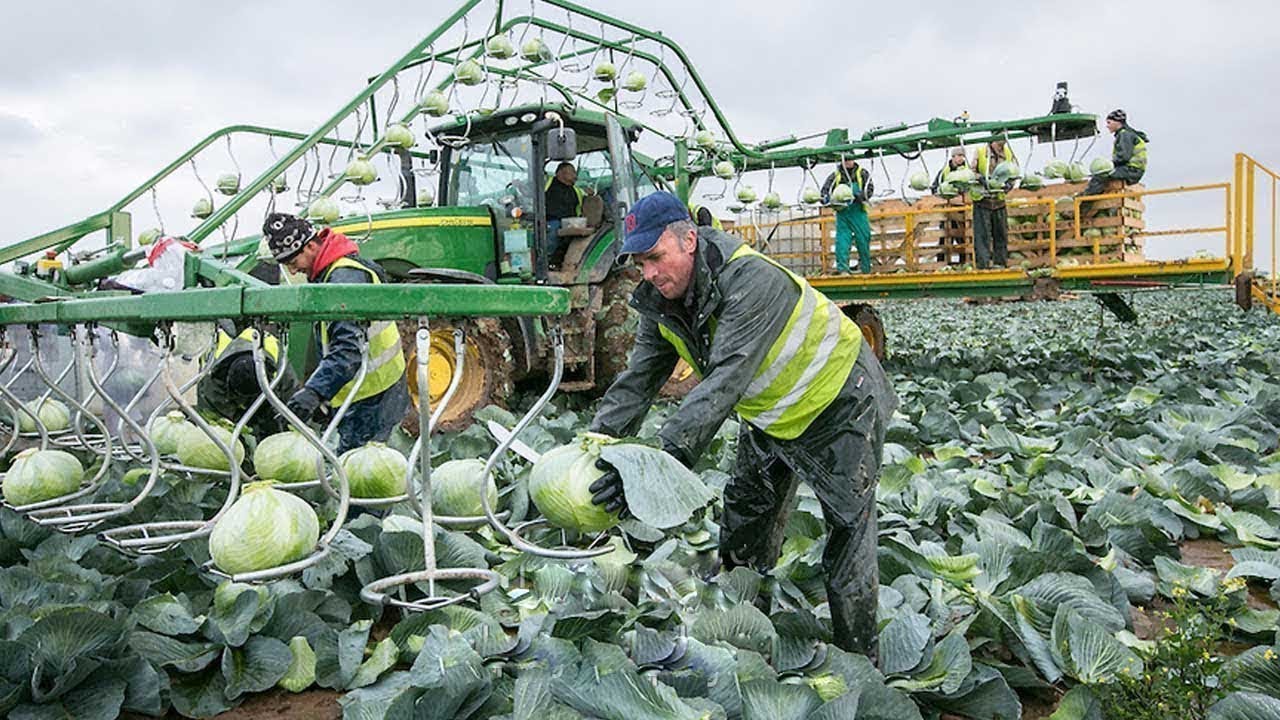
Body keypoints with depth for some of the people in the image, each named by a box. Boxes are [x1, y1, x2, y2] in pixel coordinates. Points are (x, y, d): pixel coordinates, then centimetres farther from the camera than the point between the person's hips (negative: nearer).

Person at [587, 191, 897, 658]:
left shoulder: (751, 281, -37)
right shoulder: (660, 301, -11)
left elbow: (724, 383, -45)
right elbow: (637, 381, -10)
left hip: (838, 404, -8)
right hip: (770, 415, 8)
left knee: (848, 538, -2)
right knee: (744, 536, 16)